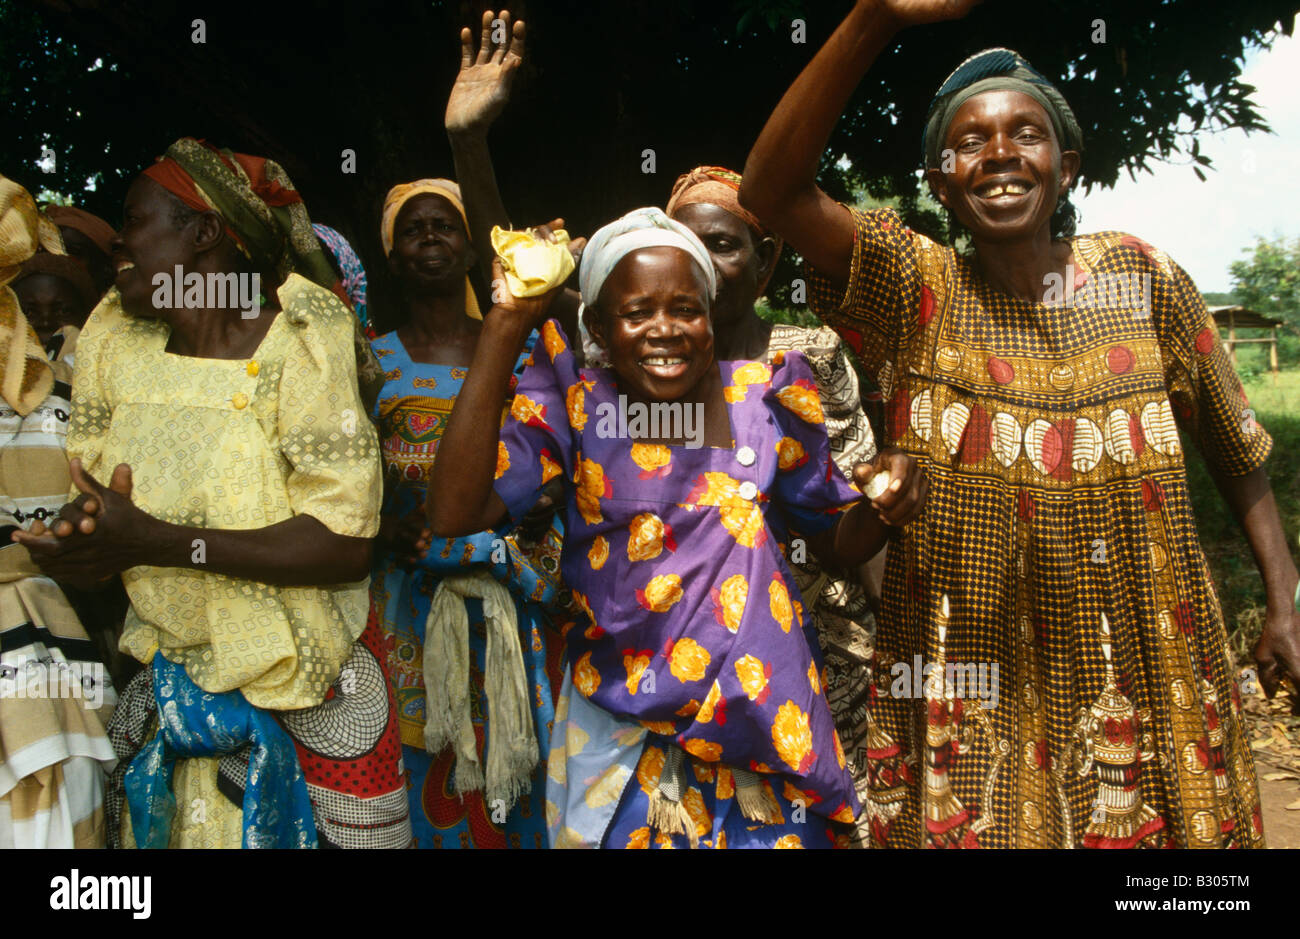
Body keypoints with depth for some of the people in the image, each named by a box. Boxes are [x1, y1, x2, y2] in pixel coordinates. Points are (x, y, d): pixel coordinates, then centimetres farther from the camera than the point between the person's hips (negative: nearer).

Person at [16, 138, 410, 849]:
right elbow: (89, 494, 1)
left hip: (307, 692, -4)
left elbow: (346, 545, -25)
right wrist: (78, 533, -23)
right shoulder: (112, 336, 1)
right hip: (171, 677, 5)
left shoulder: (297, 344, -17)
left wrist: (162, 543, -30)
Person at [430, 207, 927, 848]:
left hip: (763, 720, 1)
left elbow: (837, 543, 6)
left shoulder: (760, 399, -3)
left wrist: (882, 507, -18)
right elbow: (454, 514, -23)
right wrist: (508, 322, -23)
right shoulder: (576, 408, -8)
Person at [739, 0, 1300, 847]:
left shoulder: (1140, 277, -1)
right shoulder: (914, 288, -7)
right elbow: (771, 188, -22)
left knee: (1167, 826, 12)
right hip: (972, 680, -2)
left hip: (1145, 672, 2)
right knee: (983, 824, 8)